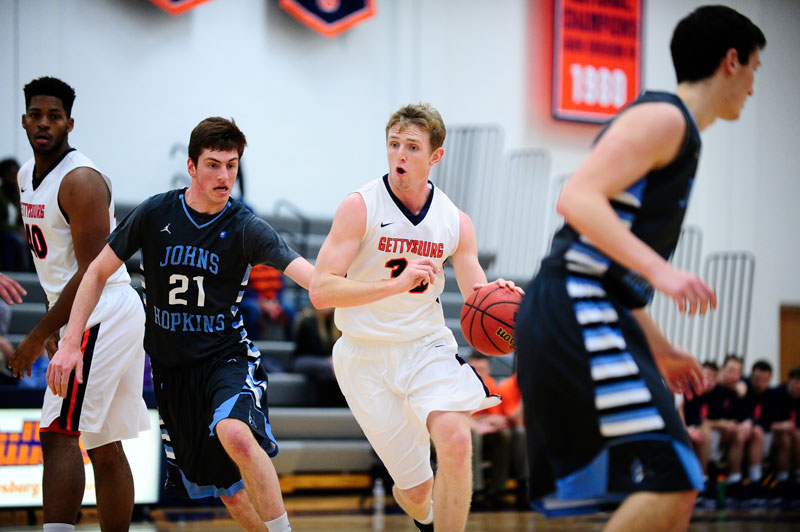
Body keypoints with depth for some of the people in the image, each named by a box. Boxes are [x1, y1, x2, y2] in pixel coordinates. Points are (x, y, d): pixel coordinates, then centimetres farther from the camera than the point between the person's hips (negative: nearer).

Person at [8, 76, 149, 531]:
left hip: (102, 316, -10)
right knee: (105, 449, 10)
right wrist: (55, 326, 20)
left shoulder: (81, 182, -16)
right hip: (90, 319, 10)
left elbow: (93, 272, -20)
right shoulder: (28, 176, 13)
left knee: (59, 436, -17)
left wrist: (39, 336, -20)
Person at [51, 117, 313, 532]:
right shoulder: (154, 215, -5)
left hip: (226, 356, -3)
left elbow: (308, 275, -22)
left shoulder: (245, 229, -11)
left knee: (235, 434, -35)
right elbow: (97, 272, 4)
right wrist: (70, 342, -4)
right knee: (229, 490, 9)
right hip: (171, 368, 3)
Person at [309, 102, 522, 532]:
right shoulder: (360, 207, -10)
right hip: (368, 356, -2)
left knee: (455, 441, -28)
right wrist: (398, 284, -29)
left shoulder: (455, 222, 1)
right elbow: (320, 291, -18)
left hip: (428, 346, 2)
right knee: (416, 487, 1)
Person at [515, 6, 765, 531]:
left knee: (669, 486, 10)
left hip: (590, 315, 10)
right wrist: (660, 270, -28)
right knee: (674, 480, -17)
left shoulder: (680, 134, 24)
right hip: (578, 314, -10)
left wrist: (661, 349, 27)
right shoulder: (663, 117, -7)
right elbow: (578, 198, -21)